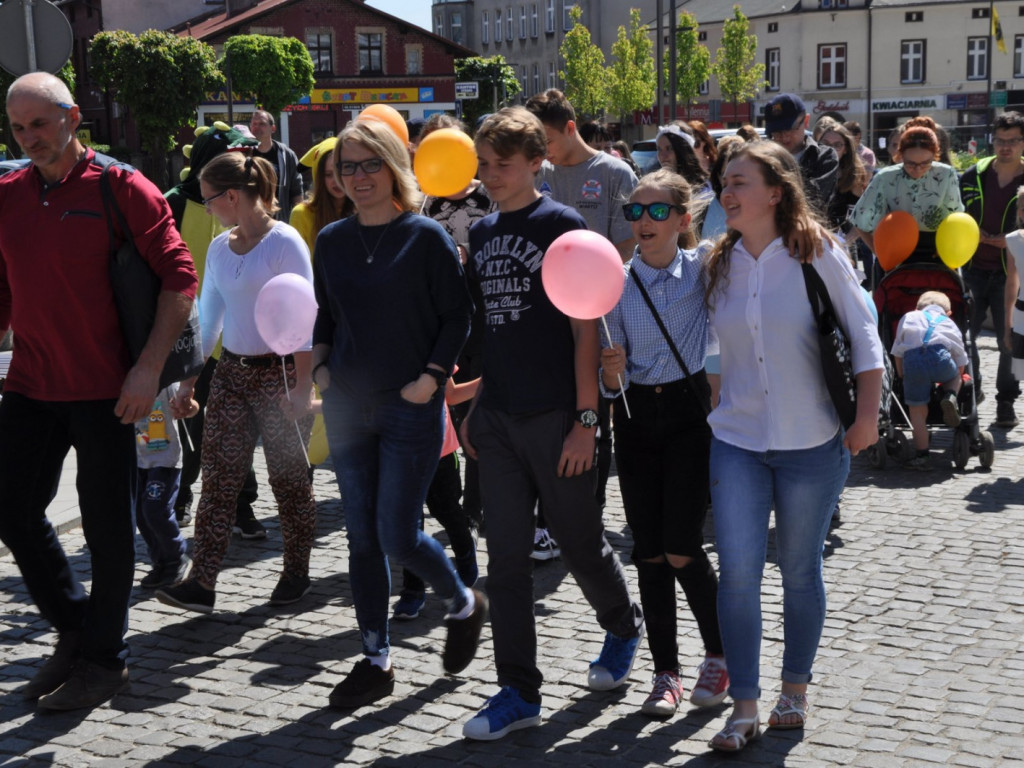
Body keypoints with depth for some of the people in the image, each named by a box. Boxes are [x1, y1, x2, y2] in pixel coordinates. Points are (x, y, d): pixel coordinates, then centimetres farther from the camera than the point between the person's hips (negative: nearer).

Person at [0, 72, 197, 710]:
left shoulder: (121, 189, -9)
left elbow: (180, 276, -10)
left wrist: (149, 368, -16)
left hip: (105, 387, -5)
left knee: (108, 522, 4)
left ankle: (105, 657, 21)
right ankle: (75, 625, 30)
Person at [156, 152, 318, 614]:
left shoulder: (284, 242, -10)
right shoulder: (219, 248, 11)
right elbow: (208, 317, 18)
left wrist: (302, 384, -17)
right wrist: (188, 377, 15)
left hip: (278, 370, -6)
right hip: (230, 371, 6)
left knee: (288, 477, 4)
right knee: (217, 477, -1)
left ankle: (296, 573, 19)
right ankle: (202, 582, -2)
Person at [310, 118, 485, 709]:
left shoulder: (426, 236, -6)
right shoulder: (332, 240, 8)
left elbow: (458, 315, -5)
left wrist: (431, 378, -13)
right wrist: (321, 366, 3)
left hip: (410, 408, -5)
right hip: (347, 405, 5)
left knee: (399, 536, -6)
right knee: (362, 537, 8)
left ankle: (465, 606, 23)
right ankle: (376, 660, 18)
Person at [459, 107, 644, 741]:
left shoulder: (562, 225, -6)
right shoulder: (483, 233, 11)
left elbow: (585, 326, -9)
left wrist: (585, 417, -14)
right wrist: (470, 407, 12)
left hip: (554, 416, -5)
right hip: (496, 419, 5)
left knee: (580, 542, 9)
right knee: (507, 557, 5)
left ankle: (626, 627, 37)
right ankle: (520, 692, 13)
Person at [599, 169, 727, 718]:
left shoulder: (701, 267, -2)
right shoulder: (616, 282, 3)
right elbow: (613, 381, 3)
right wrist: (611, 374, -18)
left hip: (691, 411, -3)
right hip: (637, 418, 3)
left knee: (681, 549, -8)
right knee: (649, 553, 4)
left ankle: (719, 654, 15)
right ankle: (665, 673, 15)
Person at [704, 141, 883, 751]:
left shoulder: (816, 254, -7)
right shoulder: (720, 264, 3)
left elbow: (862, 334, -3)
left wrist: (867, 415, -7)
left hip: (812, 443, -2)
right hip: (737, 440, 3)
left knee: (801, 570, 9)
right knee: (738, 571, -6)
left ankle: (796, 693, 28)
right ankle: (744, 709, 4)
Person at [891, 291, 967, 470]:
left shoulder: (908, 318, 35)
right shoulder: (950, 324, 35)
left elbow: (897, 352, 28)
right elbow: (960, 361, 33)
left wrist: (902, 375, 37)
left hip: (912, 359, 0)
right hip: (940, 356, 0)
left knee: (917, 411, 9)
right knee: (954, 376, 34)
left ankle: (922, 456, 12)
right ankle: (950, 397, 3)